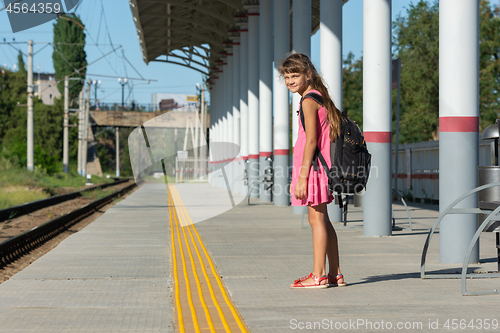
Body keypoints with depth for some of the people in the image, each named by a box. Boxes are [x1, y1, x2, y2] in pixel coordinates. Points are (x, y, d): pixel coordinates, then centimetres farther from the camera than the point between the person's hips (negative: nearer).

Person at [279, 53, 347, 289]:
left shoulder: (308, 101, -13)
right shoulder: (320, 97, 16)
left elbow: (311, 140, -18)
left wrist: (303, 176, -20)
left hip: (313, 167, -10)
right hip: (321, 167, 10)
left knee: (316, 219, -7)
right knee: (322, 220, 14)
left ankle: (318, 276, -5)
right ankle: (334, 274, 18)